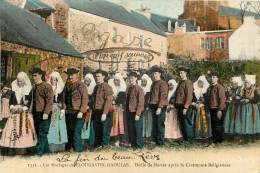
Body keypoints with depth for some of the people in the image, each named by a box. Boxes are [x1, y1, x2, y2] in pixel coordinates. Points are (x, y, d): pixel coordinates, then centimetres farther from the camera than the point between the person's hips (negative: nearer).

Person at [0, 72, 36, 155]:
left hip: (25, 113, -3)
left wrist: (23, 108, -14)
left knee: (24, 129, -10)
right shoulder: (14, 89, 11)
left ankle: (24, 150, -7)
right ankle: (13, 150, -4)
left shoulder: (28, 90, 1)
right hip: (15, 113, 3)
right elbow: (11, 100, 13)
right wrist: (12, 107, -4)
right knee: (12, 130, -7)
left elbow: (30, 102, -2)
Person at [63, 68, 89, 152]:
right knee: (69, 133, 12)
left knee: (76, 133, -11)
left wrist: (81, 111, -17)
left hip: (78, 113, -7)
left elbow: (85, 99, -11)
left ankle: (78, 150, -4)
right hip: (68, 113, 7)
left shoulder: (80, 85, -6)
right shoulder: (67, 85, 14)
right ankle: (69, 149, 23)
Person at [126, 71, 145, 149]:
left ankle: (139, 146, 9)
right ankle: (133, 144, 22)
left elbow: (141, 103, -13)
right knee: (131, 130, 12)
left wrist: (137, 114, -18)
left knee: (138, 129, 0)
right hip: (129, 113, 7)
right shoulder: (130, 88, 13)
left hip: (136, 113, -7)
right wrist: (127, 112, 14)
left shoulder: (139, 89, -10)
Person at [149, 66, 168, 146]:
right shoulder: (153, 84, 18)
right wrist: (150, 105, 19)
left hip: (160, 107, -9)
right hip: (153, 107, 9)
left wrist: (160, 107, -23)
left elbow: (163, 96, -16)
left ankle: (160, 142, 0)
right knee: (154, 124, 14)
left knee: (160, 124, -5)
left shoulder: (163, 83, -9)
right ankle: (154, 140, 22)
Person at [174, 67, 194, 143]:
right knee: (182, 123, 12)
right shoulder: (180, 83, 18)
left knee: (187, 123, -5)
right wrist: (176, 105, 16)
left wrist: (185, 107, -22)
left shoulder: (188, 83, -9)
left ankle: (189, 139, 1)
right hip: (179, 107, 9)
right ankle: (185, 139, 21)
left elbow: (189, 96, -17)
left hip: (185, 107, -9)